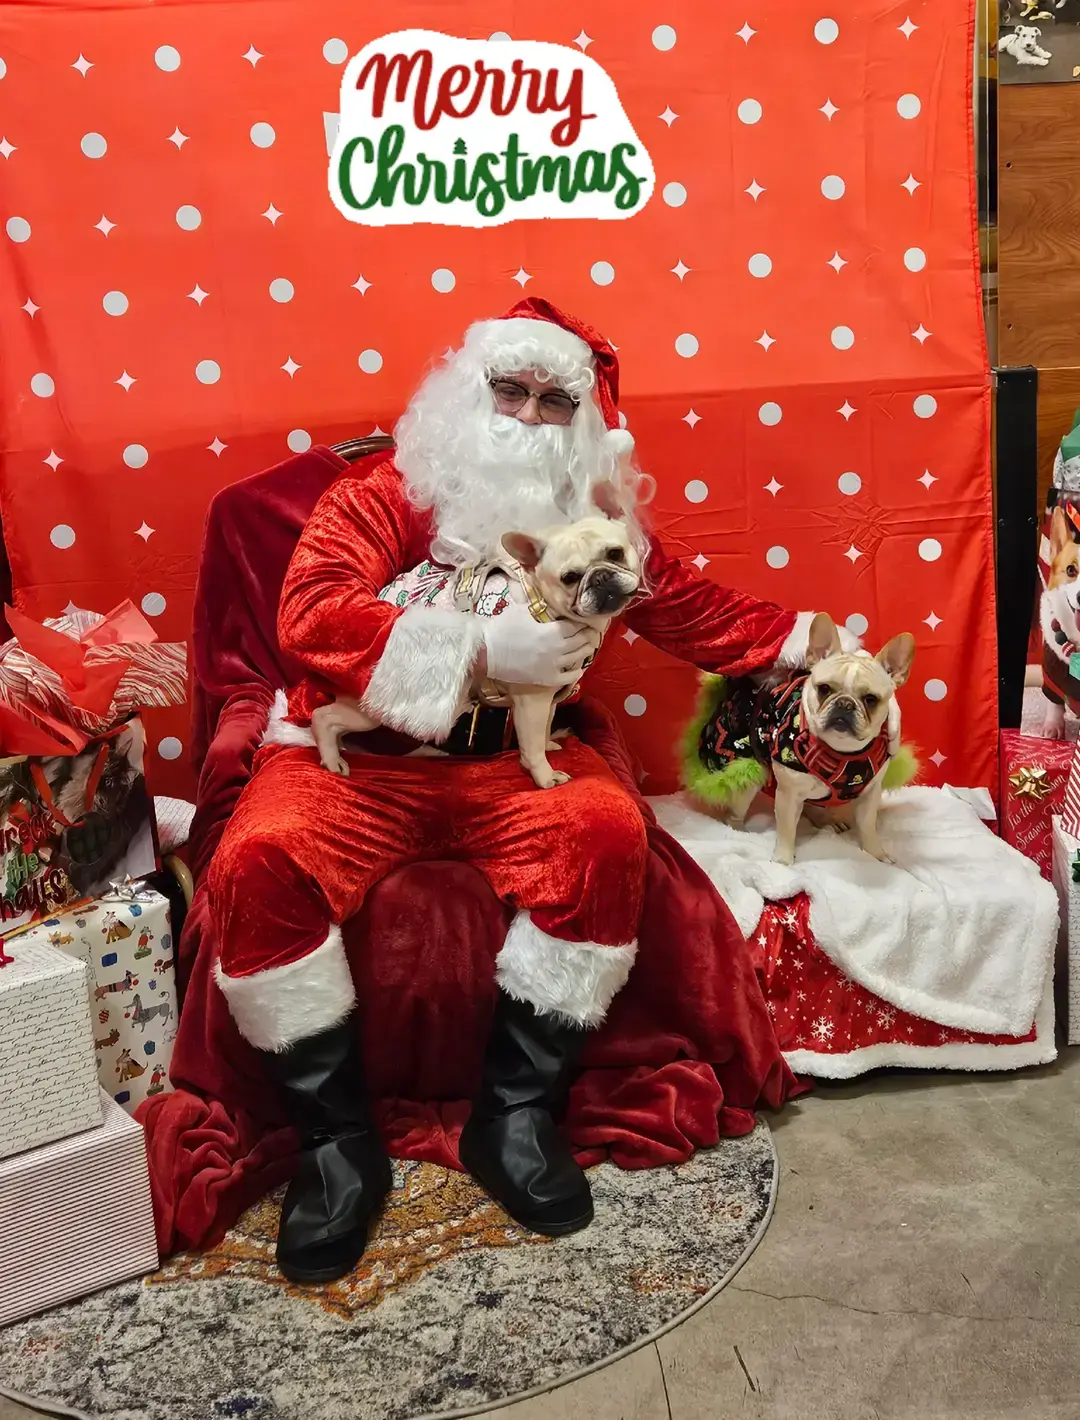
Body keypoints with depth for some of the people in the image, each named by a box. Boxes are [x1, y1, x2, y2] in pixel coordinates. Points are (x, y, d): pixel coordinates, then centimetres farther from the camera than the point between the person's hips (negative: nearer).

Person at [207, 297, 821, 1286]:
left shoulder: (594, 520, 12)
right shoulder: (388, 492, 0)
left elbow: (693, 607, 22)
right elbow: (309, 611, -16)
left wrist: (802, 639, 16)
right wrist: (484, 650, -20)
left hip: (510, 761, 2)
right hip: (354, 759, -2)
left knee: (607, 831, -28)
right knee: (259, 863, -29)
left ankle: (518, 1113, -11)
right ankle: (338, 1141, -9)